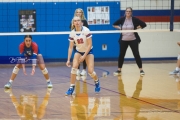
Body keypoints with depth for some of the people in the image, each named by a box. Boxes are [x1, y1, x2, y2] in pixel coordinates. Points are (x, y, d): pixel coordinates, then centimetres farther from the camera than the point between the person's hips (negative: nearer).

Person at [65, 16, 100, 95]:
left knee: (90, 71, -12)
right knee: (74, 68, -20)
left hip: (88, 51, -3)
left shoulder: (86, 30, -21)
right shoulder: (72, 33, -11)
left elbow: (90, 45, -19)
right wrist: (68, 59, -12)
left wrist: (84, 56, -23)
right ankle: (71, 87, -9)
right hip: (78, 52, 3)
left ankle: (97, 82, 22)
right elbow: (70, 47, -6)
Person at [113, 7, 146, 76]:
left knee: (136, 54, -4)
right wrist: (120, 28, 0)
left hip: (133, 40, -2)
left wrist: (137, 28, -8)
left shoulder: (134, 19, -5)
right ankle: (119, 70, 15)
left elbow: (143, 24, -2)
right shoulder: (122, 19, 0)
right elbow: (114, 24, 13)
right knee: (121, 55, 4)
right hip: (123, 40, 2)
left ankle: (141, 70, 3)